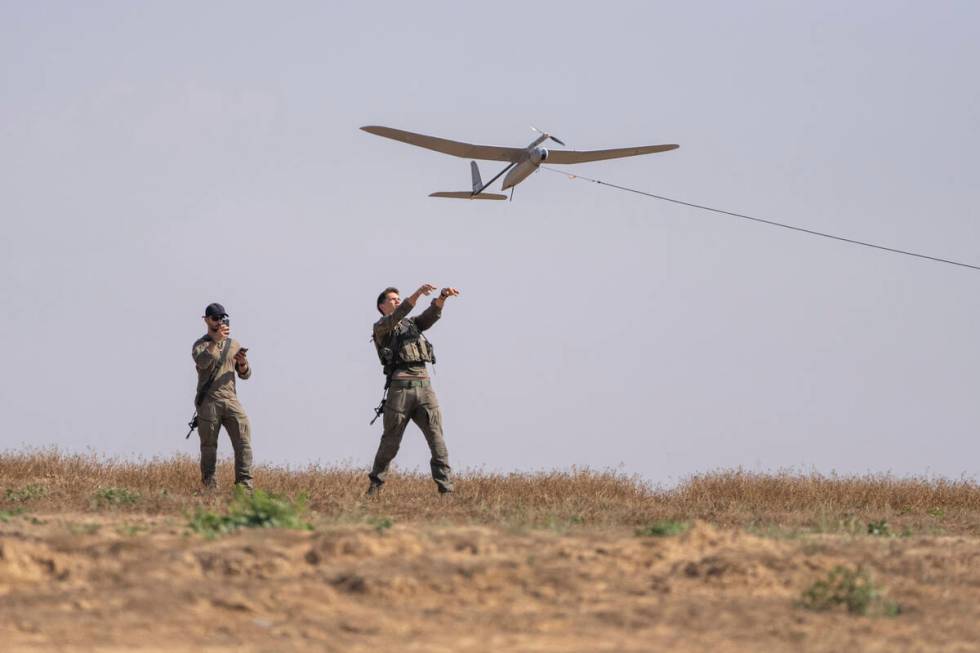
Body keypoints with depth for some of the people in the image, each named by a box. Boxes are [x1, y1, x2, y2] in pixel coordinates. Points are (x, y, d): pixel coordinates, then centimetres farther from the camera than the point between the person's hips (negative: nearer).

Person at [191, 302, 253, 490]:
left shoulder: (234, 345, 18)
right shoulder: (201, 345, 5)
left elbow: (245, 374, 16)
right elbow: (203, 361, -19)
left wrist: (242, 363, -6)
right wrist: (216, 340, -24)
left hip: (231, 400, 3)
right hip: (208, 402, -3)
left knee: (243, 441, -10)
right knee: (209, 446, 0)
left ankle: (245, 485, -13)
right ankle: (210, 486, 6)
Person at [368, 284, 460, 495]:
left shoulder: (412, 324, 26)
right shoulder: (381, 327, 10)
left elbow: (432, 314, 7)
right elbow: (396, 316, -11)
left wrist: (442, 296, -14)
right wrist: (417, 294, -23)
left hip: (424, 385, 4)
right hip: (400, 386, -4)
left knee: (437, 436, -8)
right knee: (391, 441, 4)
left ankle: (446, 488, -12)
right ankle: (375, 484, 19)